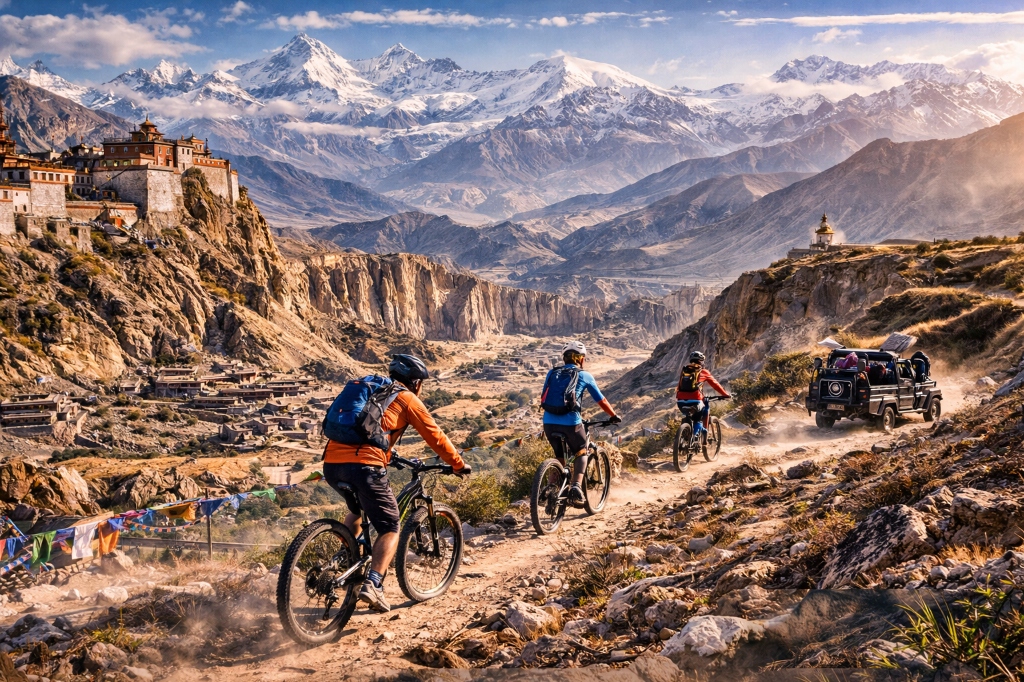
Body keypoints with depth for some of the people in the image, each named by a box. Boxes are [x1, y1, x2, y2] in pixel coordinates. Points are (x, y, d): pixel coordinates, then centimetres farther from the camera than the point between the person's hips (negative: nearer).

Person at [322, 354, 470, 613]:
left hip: (332, 463, 7)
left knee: (356, 510, 35)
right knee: (389, 529, 4)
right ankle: (372, 585, -13)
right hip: (364, 466, -7)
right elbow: (435, 436, 13)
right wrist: (459, 464, 25)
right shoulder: (407, 399, 11)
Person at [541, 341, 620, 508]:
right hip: (570, 423, -3)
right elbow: (601, 400, 14)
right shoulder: (584, 376, 7)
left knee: (560, 457, 25)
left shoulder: (552, 373, 16)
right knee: (581, 453, 21)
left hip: (549, 422, 3)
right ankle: (576, 487, 1)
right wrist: (614, 416, 28)